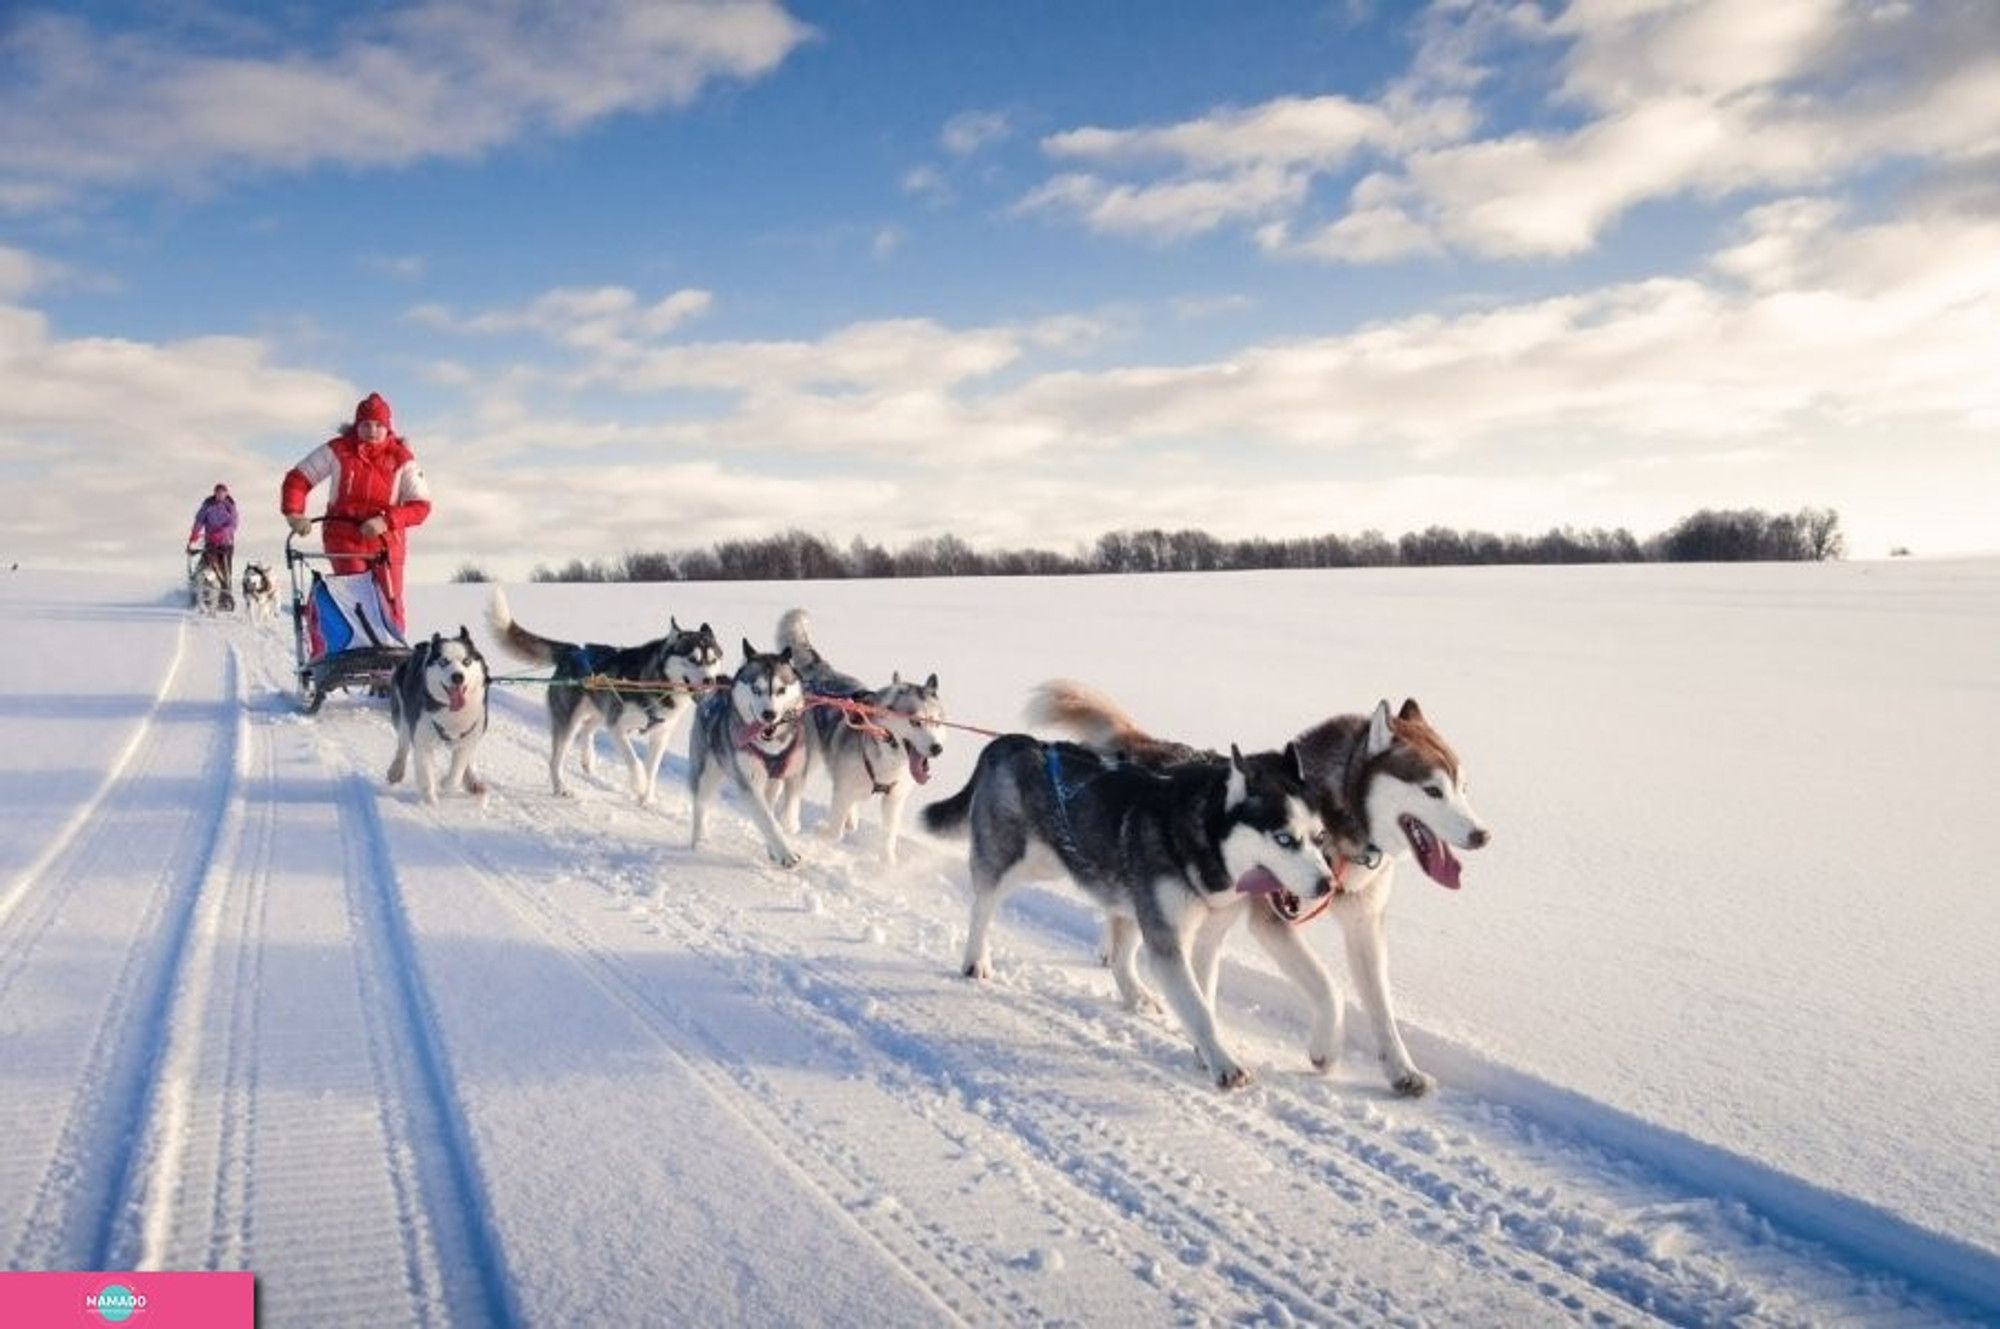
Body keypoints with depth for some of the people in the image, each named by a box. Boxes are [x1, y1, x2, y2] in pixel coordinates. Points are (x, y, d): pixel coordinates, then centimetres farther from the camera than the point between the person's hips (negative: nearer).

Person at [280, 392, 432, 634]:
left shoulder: (401, 458, -3)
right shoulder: (338, 450, -3)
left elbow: (421, 505, -7)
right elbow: (297, 478, 2)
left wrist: (386, 521, -23)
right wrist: (294, 513, -16)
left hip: (385, 540, 1)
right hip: (344, 539, -1)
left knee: (390, 606, 0)